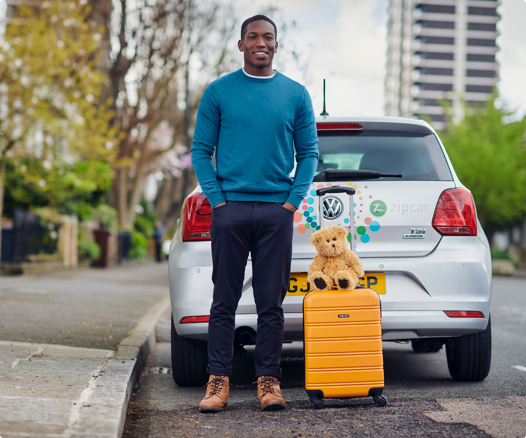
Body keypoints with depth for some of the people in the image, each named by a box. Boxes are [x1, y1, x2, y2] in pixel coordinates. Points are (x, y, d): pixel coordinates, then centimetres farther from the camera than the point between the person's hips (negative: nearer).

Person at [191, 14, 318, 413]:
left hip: (276, 211, 1)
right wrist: (217, 199, -4)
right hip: (230, 208, -1)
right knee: (224, 300, 1)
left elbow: (309, 154, 10)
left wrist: (293, 201, -1)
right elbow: (201, 150, 6)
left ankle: (268, 380, 9)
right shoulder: (218, 92, 6)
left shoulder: (296, 95, 9)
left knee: (272, 302, 2)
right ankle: (219, 380, 6)